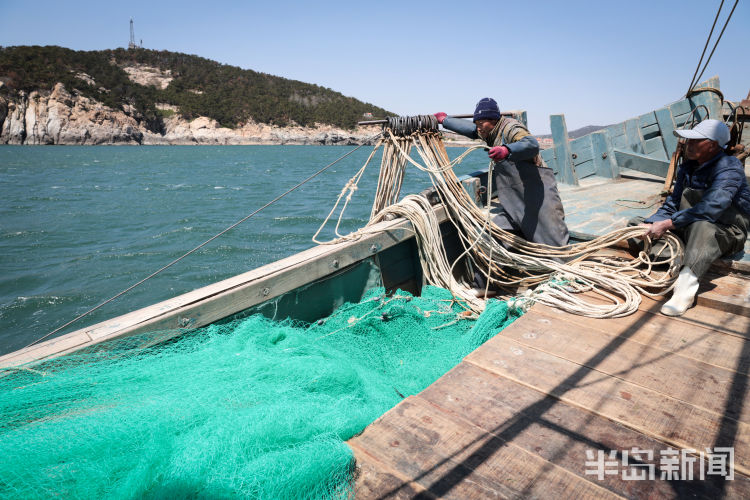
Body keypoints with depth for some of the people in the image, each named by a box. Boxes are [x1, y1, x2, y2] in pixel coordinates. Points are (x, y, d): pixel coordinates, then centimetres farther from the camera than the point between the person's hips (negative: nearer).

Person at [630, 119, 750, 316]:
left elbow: (710, 208, -30)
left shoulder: (730, 167, -15)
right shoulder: (687, 168, 8)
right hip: (688, 228, 8)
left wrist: (668, 224, -33)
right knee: (636, 224, -1)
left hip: (726, 233, -7)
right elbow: (671, 205, 7)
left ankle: (686, 287, -49)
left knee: (702, 227, -43)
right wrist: (650, 224, -12)